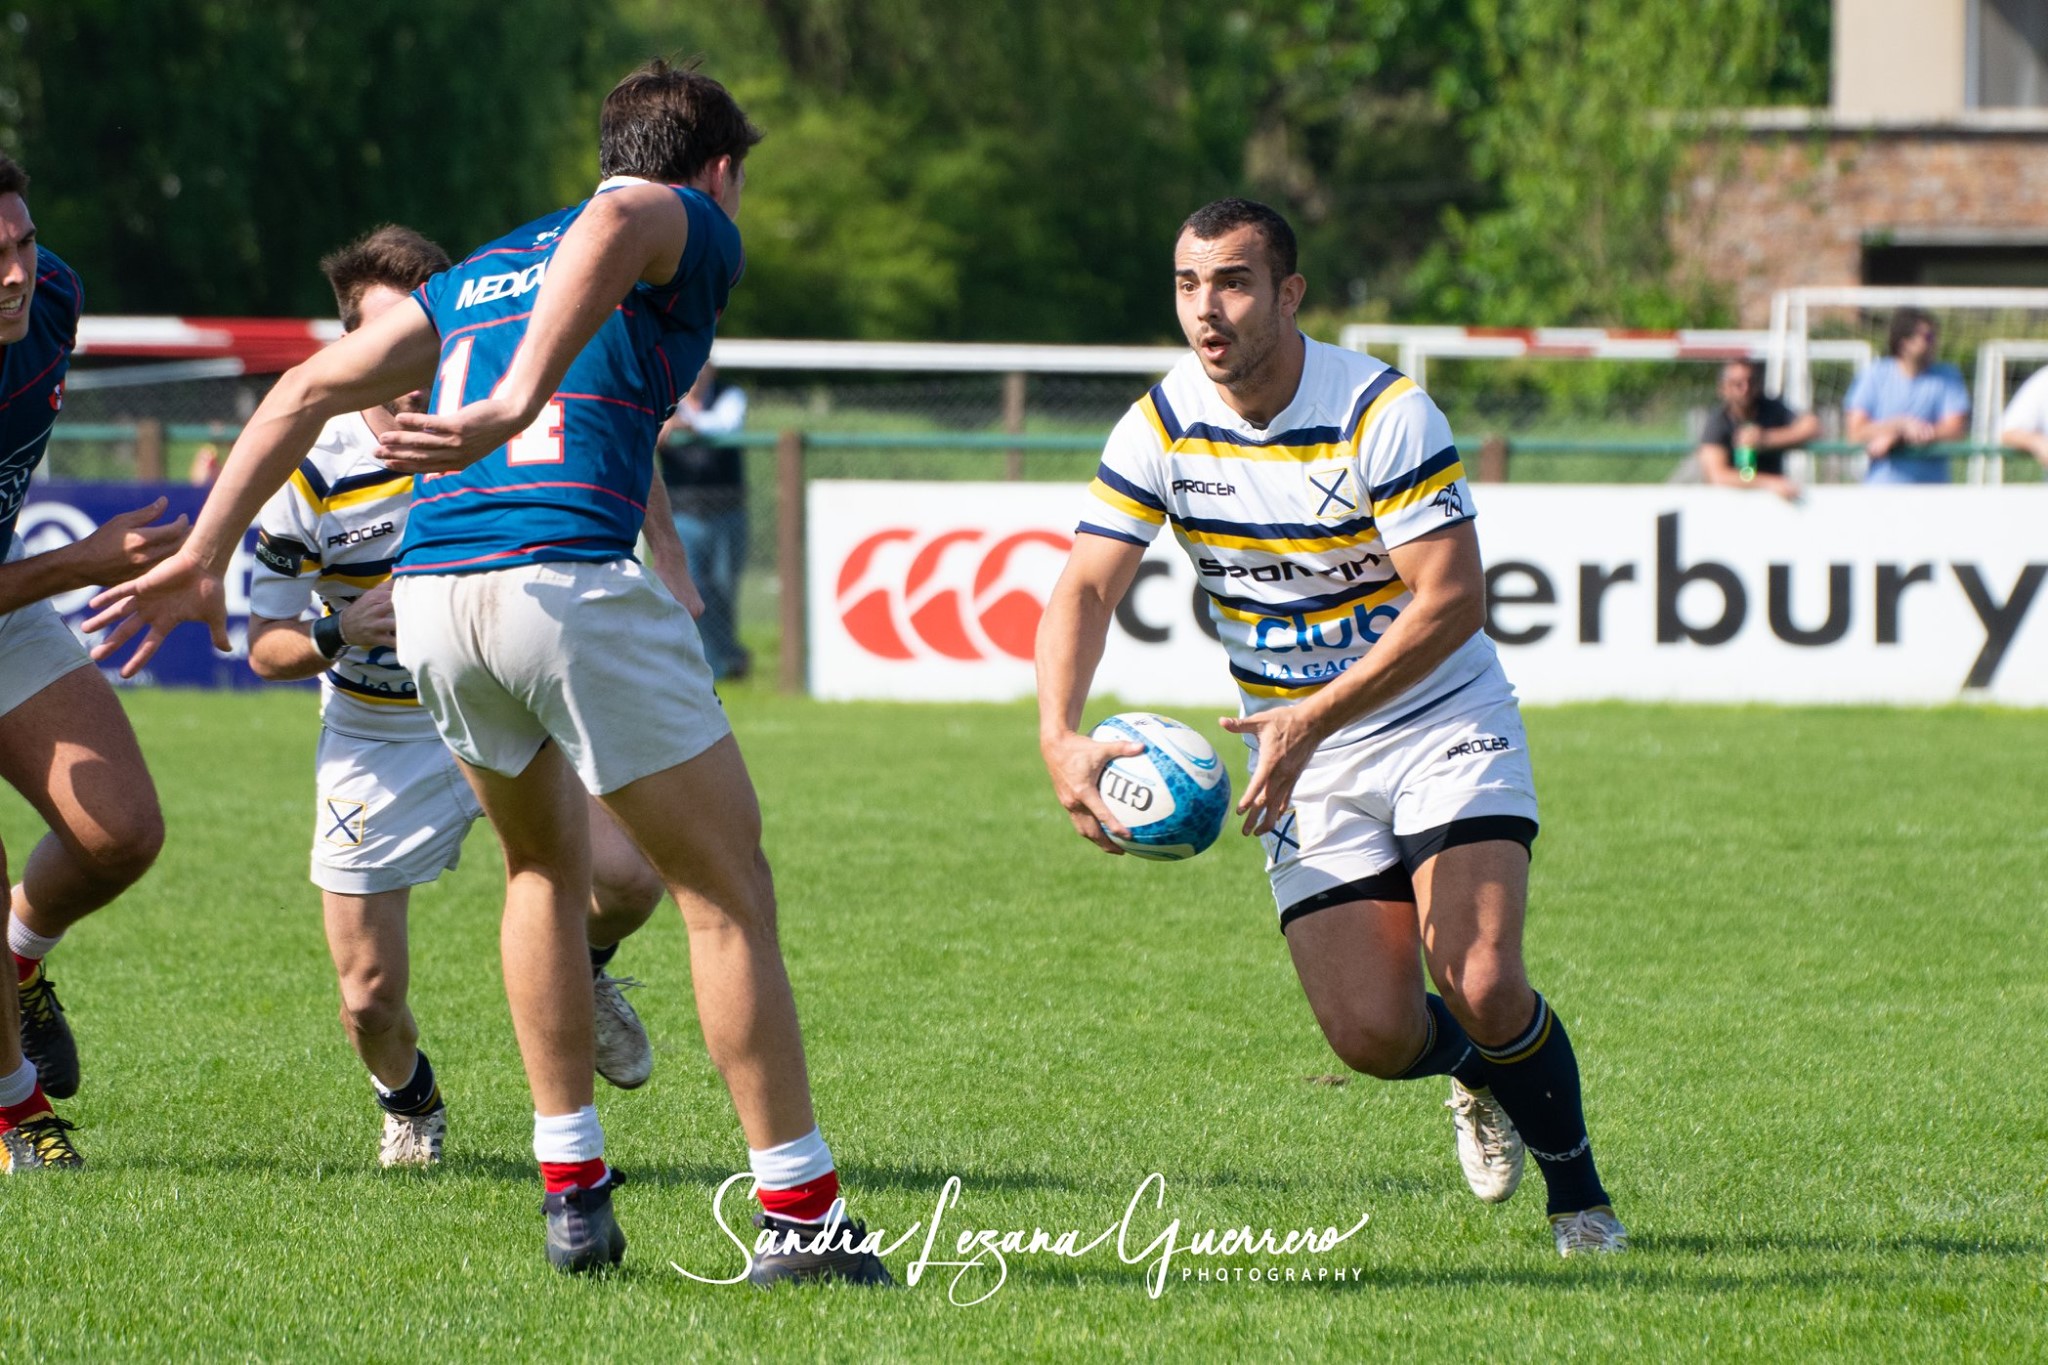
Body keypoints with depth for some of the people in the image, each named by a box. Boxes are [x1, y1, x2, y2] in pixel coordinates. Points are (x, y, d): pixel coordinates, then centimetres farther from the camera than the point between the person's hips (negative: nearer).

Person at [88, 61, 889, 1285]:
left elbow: (312, 387, 25)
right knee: (729, 889, 4)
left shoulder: (483, 269, 30)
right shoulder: (694, 231, 10)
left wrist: (204, 558, 24)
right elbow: (614, 225, -16)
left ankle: (574, 1189, 23)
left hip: (430, 590, 7)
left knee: (547, 865, 28)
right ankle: (800, 1217, 2)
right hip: (573, 577, -7)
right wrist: (518, 403, -28)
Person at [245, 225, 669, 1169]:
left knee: (628, 878, -23)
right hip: (379, 741, -1)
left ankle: (578, 969, 15)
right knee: (371, 998, -5)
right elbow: (264, 647, -9)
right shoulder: (310, 475, -17)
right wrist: (342, 636, -28)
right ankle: (408, 1104, 33)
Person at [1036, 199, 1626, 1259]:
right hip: (1307, 770, 3)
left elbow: (1453, 600, -23)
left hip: (1444, 725, -3)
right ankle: (1476, 1074, 27)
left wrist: (1313, 717, -31)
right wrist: (1061, 736, -29)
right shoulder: (1163, 426, -7)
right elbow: (1086, 586, -10)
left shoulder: (1382, 413, -19)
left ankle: (1578, 1192, 6)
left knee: (1481, 986, -22)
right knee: (1372, 1034, -11)